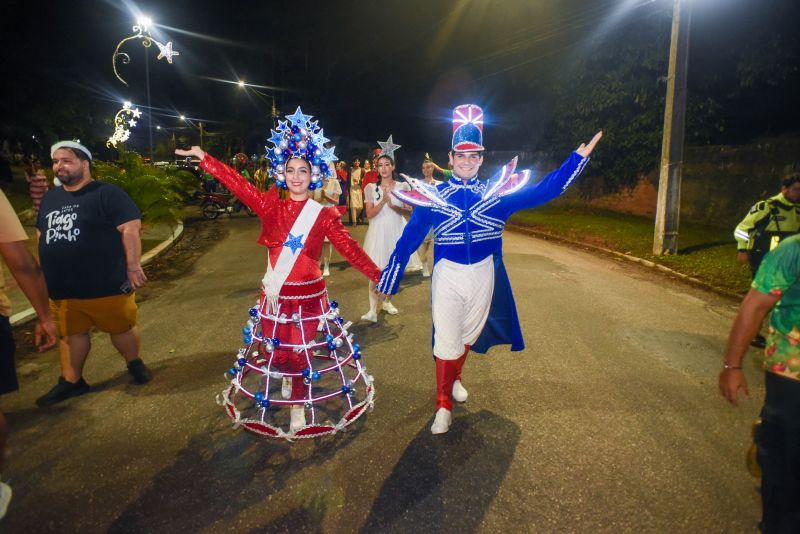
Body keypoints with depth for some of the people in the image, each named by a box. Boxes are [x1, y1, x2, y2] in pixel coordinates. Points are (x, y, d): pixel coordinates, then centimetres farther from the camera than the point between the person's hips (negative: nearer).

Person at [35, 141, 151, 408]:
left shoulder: (107, 193, -10)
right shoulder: (50, 197, 13)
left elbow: (130, 228, -16)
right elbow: (41, 235, 22)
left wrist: (133, 267, -17)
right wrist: (42, 273, 21)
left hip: (105, 285, -6)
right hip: (61, 288, 7)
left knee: (122, 328, 9)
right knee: (70, 334, 16)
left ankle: (135, 364, 31)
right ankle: (71, 381, 31)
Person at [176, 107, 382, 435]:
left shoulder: (323, 215, -4)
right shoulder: (272, 206, 0)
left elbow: (349, 248, -7)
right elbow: (238, 184, -3)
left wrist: (378, 276, -11)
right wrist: (202, 157, -5)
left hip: (308, 294, -2)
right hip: (275, 293, 2)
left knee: (300, 352, 4)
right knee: (277, 351, 10)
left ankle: (298, 407, 28)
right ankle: (287, 376, 47)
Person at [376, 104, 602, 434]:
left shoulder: (497, 192, 3)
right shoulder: (432, 195, -1)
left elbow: (544, 191, 0)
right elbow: (409, 239, 1)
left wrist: (579, 158, -7)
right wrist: (388, 279, 2)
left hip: (484, 276, 3)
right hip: (447, 275, -2)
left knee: (469, 334, 18)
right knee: (446, 341, -2)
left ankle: (455, 378, 47)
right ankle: (443, 406, 16)